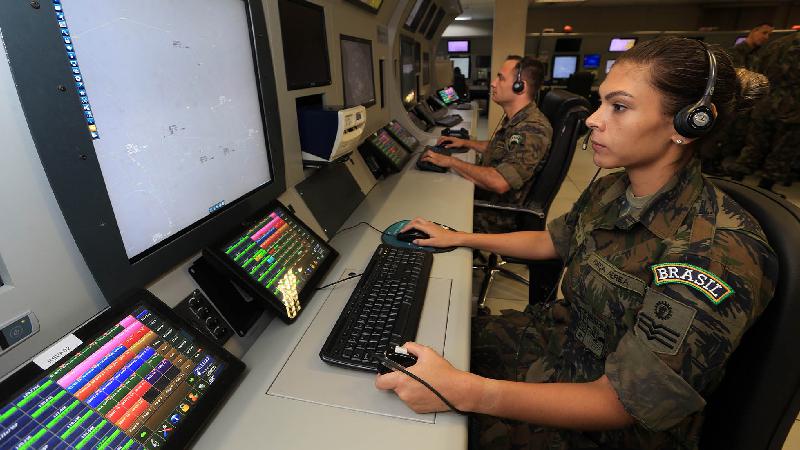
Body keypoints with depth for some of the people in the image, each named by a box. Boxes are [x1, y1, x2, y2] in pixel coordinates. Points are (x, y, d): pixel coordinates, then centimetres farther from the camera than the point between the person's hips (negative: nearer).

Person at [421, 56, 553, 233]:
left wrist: (451, 161, -26)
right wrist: (465, 142, 14)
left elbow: (499, 182, -36)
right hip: (484, 193, 9)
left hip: (497, 218, -9)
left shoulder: (533, 128, -26)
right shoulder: (514, 119, 7)